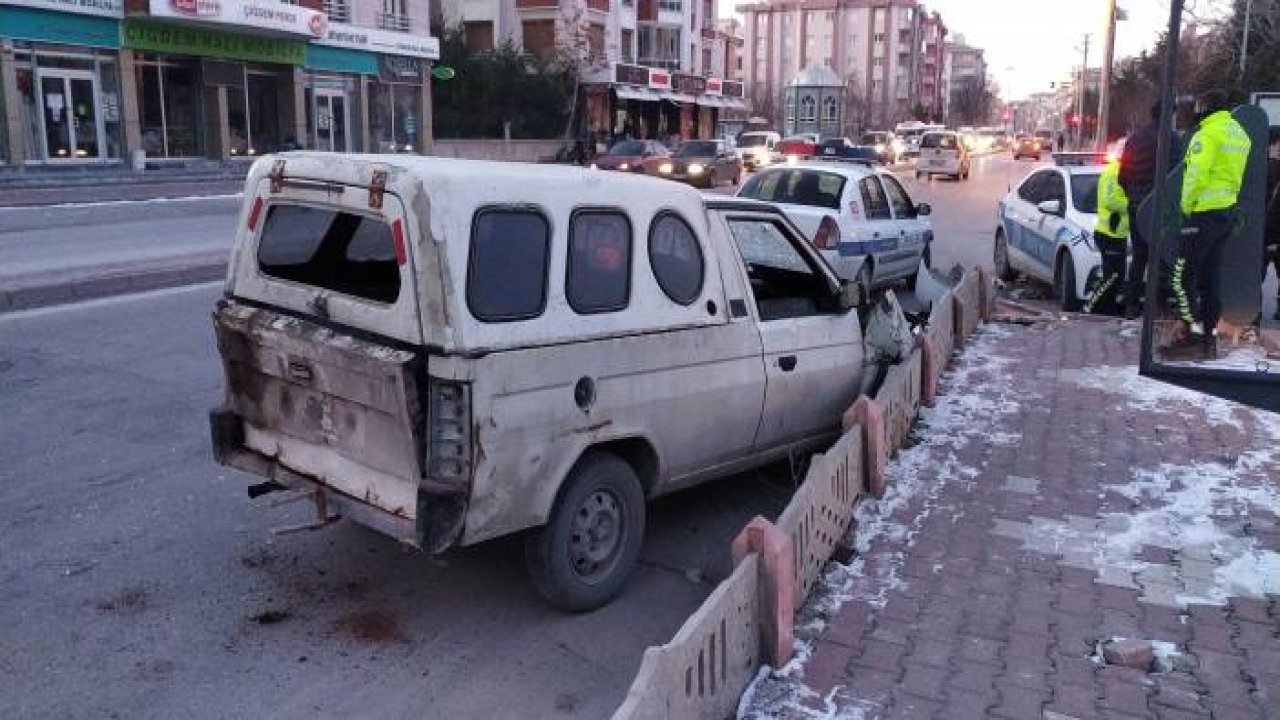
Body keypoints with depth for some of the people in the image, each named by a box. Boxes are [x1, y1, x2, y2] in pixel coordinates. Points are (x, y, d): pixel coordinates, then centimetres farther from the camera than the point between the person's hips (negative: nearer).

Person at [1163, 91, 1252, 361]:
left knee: (1183, 277, -8)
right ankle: (1209, 338, 16)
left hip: (1204, 213, -9)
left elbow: (1197, 174, -21)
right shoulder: (1240, 134, 15)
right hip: (1228, 212, 9)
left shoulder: (1207, 134, -13)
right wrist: (1227, 198, 16)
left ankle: (1193, 337, -13)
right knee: (1210, 278, 13)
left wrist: (1187, 205, -11)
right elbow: (1238, 175, 15)